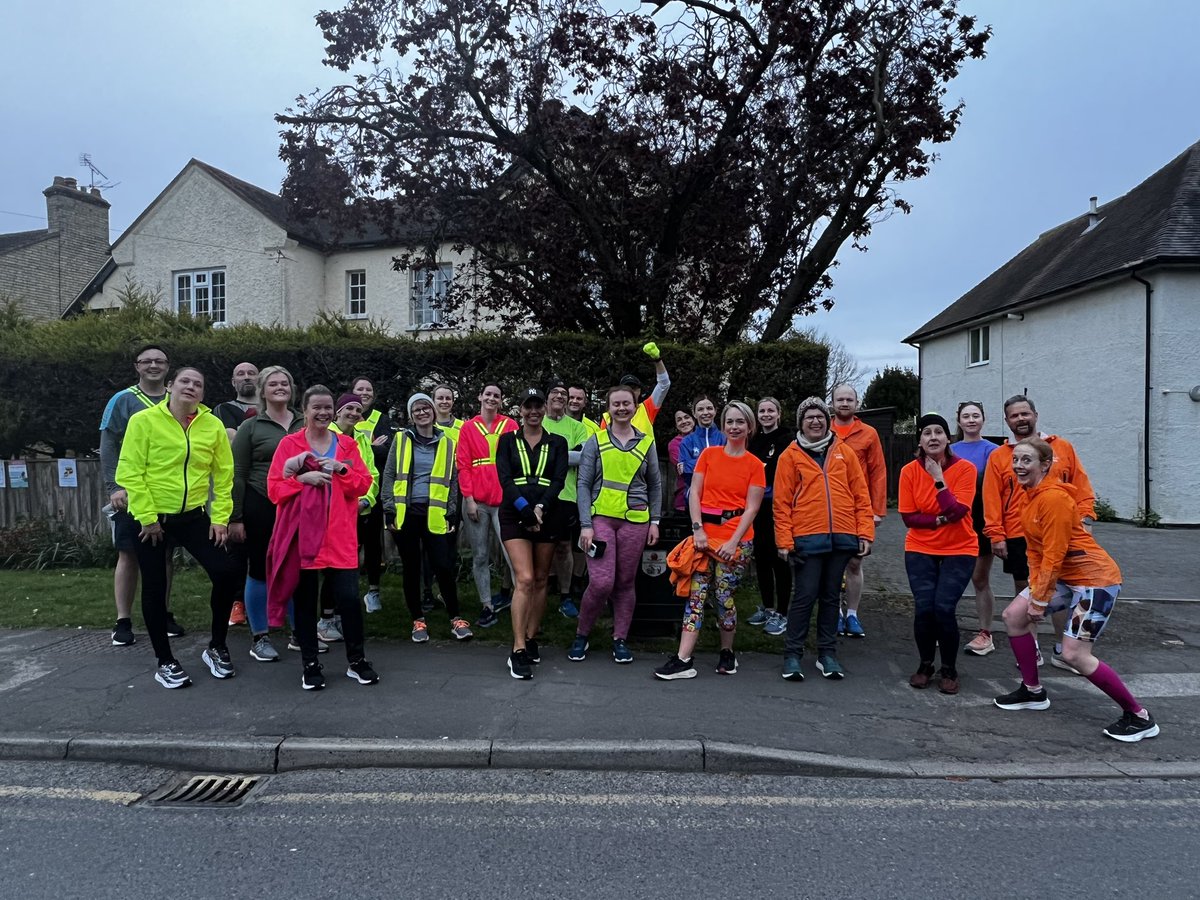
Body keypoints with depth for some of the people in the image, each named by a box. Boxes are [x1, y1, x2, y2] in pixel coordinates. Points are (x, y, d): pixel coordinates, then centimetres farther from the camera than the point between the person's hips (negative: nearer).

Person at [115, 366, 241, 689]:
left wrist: (220, 517, -4)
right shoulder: (144, 420, -9)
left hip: (194, 516, 3)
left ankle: (216, 648, 14)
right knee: (154, 588, 5)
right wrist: (147, 517, -14)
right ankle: (165, 662, 21)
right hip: (151, 518, -2)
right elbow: (130, 472, -11)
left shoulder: (213, 426, -1)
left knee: (226, 573, -7)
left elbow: (224, 475, 2)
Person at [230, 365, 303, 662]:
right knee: (260, 572, 5)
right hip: (261, 507, -3)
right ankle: (259, 638, 17)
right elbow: (237, 475, -2)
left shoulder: (304, 425, 8)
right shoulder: (250, 427, 0)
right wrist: (235, 517, -7)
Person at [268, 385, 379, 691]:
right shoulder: (289, 444, 3)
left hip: (340, 535, 1)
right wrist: (303, 478, -18)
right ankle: (310, 665, 20)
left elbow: (364, 483, 4)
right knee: (305, 600, 6)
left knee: (349, 597, -4)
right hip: (302, 534, -1)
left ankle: (356, 661, 14)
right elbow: (274, 489, -2)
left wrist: (341, 469, -12)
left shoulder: (347, 444, 10)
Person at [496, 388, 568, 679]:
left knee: (540, 581, 7)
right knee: (524, 579, -14)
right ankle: (518, 650, -10)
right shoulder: (507, 440, 6)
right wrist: (526, 509, -18)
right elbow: (504, 478, -5)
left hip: (547, 517, 2)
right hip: (514, 516, -2)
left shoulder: (557, 443, 9)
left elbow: (559, 480, -2)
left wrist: (541, 507, -18)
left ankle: (531, 639, 22)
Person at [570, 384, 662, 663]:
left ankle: (620, 639, 20)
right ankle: (581, 635, 10)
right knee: (601, 582, -11)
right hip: (601, 517, -2)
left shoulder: (646, 443, 9)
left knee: (625, 582, 6)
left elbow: (655, 485, 14)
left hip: (635, 520, 2)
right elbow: (583, 484, 0)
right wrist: (585, 524, -8)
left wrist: (654, 521, 7)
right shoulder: (595, 441, 3)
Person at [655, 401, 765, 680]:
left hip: (736, 539, -2)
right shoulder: (709, 454, 8)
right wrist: (698, 529, -8)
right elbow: (694, 492, 3)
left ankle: (727, 653, 22)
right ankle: (683, 660, -3)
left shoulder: (754, 465, 2)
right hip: (705, 534, 2)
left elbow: (752, 508, -3)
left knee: (724, 596, 0)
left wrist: (733, 541, -12)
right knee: (696, 595, -2)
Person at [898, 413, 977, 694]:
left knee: (944, 608, -14)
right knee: (924, 607, -9)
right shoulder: (909, 471, -6)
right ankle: (925, 665, 16)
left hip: (959, 550, -1)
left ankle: (950, 671, 10)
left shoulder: (965, 469, -10)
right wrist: (941, 519, -18)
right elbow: (908, 517, -6)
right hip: (920, 550, 1)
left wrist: (938, 479, -23)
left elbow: (957, 511, -20)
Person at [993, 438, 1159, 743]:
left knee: (1075, 654, -11)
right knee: (1014, 615, 6)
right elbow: (1034, 549, 9)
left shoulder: (1053, 497, -23)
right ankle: (1033, 691, 20)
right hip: (1063, 576, 9)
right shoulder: (1029, 495, 5)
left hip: (1095, 579, -9)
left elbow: (1054, 554, -23)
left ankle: (1140, 717, 6)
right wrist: (1035, 589, 2)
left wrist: (1039, 600, -18)